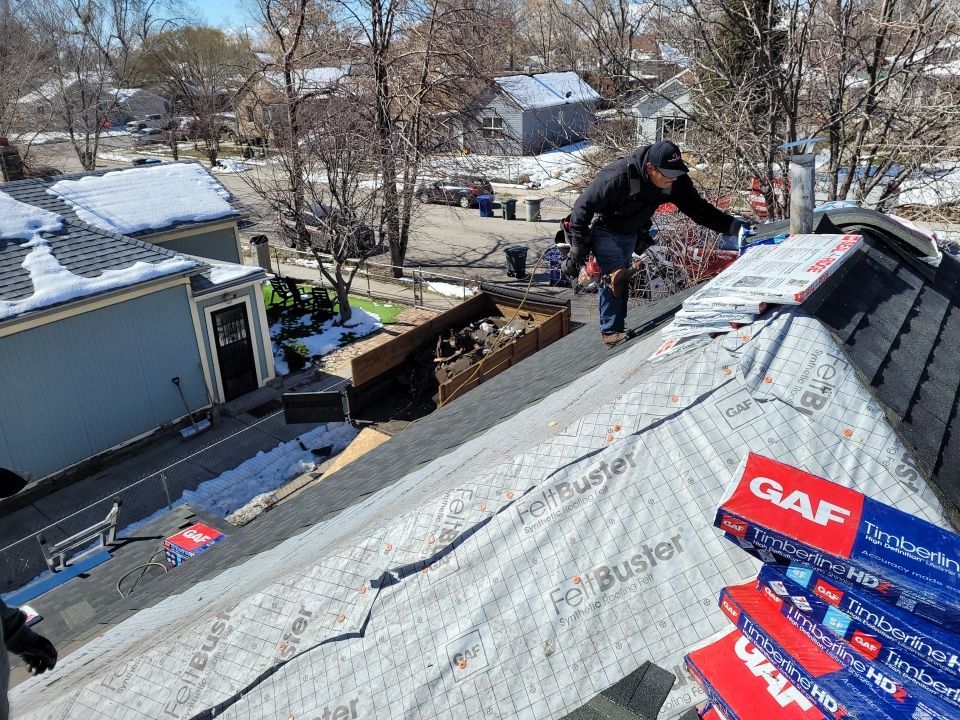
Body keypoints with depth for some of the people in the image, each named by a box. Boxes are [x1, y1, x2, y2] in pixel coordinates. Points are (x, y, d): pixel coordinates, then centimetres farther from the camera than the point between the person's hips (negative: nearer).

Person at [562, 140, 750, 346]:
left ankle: (617, 327, 31)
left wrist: (732, 225, -24)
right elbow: (583, 206, -28)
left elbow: (698, 208, -12)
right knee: (617, 275, -22)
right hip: (602, 230, -6)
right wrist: (577, 247, -25)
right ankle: (611, 331, -10)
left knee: (620, 278, 17)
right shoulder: (617, 177, -37)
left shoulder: (676, 181, -20)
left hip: (630, 233, 7)